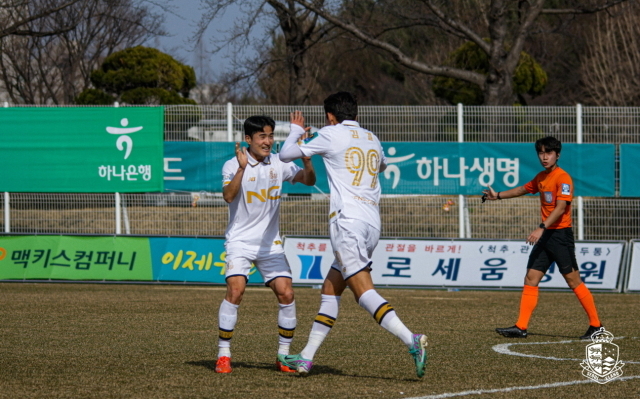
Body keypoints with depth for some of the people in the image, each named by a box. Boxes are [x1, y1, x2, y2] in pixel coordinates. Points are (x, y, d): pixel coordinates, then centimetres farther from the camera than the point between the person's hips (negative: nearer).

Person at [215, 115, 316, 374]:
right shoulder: (233, 165, -8)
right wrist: (242, 169, -35)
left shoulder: (278, 164, 3)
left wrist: (307, 161, -16)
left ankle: (284, 356, 7)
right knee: (235, 289, -21)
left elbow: (308, 181, 4)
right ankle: (223, 355, -11)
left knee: (286, 294, -7)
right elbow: (229, 196, -23)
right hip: (240, 241, -4)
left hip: (271, 243, 4)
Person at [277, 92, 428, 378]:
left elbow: (286, 155, 8)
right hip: (372, 223, 8)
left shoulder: (330, 135, 0)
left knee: (363, 291, -16)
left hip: (347, 221, -8)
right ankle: (306, 358, 17)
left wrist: (296, 130, 26)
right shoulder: (372, 139, 18)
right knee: (330, 289, 15)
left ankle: (411, 341, -33)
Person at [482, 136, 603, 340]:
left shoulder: (563, 178, -12)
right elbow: (523, 189, 34)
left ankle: (595, 325, 3)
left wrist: (541, 228, -30)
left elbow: (560, 208, -22)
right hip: (545, 236, 8)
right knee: (531, 279, 2)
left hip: (561, 235, -8)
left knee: (574, 281, -6)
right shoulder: (541, 178, 14)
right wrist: (498, 196, 37)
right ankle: (521, 327, 0)